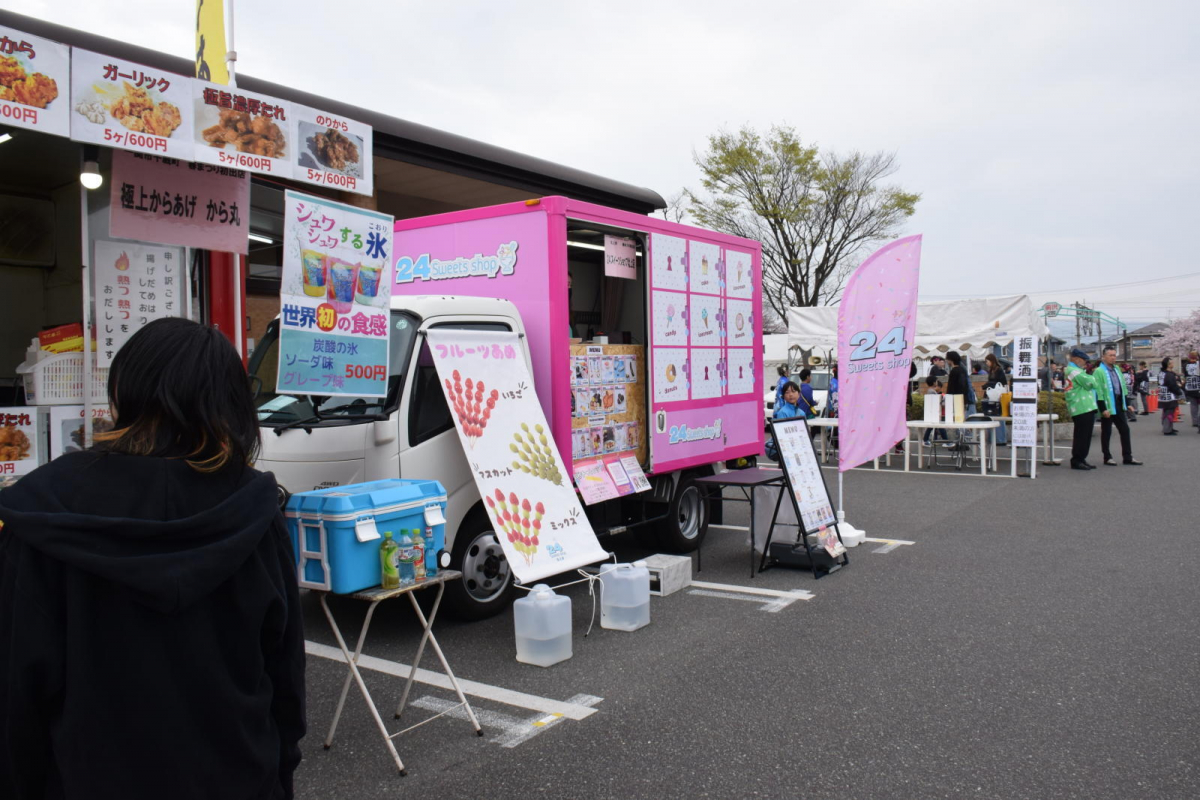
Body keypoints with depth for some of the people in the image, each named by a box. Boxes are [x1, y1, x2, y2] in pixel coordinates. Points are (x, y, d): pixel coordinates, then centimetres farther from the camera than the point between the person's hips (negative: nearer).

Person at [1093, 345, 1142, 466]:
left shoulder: (1117, 370, 14)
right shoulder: (1099, 372, -11)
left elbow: (1123, 387, 20)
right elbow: (1098, 392, -15)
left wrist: (1128, 403, 13)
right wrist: (1103, 408, -19)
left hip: (1119, 406, 7)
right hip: (1107, 407, -7)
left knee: (1125, 430, 8)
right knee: (1106, 432, 2)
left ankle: (1127, 457, 14)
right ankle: (1107, 457, 11)